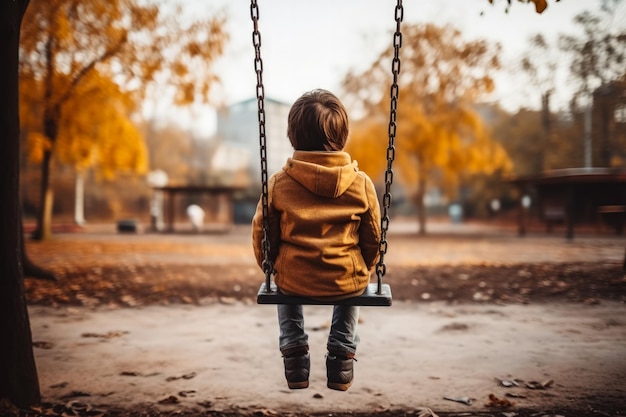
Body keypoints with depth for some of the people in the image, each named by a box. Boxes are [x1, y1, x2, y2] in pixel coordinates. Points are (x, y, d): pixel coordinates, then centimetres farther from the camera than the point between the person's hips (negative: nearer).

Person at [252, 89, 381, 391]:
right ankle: (342, 355, 34)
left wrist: (273, 267, 19)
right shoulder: (362, 184, -9)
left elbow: (262, 236, -1)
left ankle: (294, 351, 33)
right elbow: (373, 239, 2)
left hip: (294, 281, 0)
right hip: (347, 282, 0)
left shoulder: (279, 184, -10)